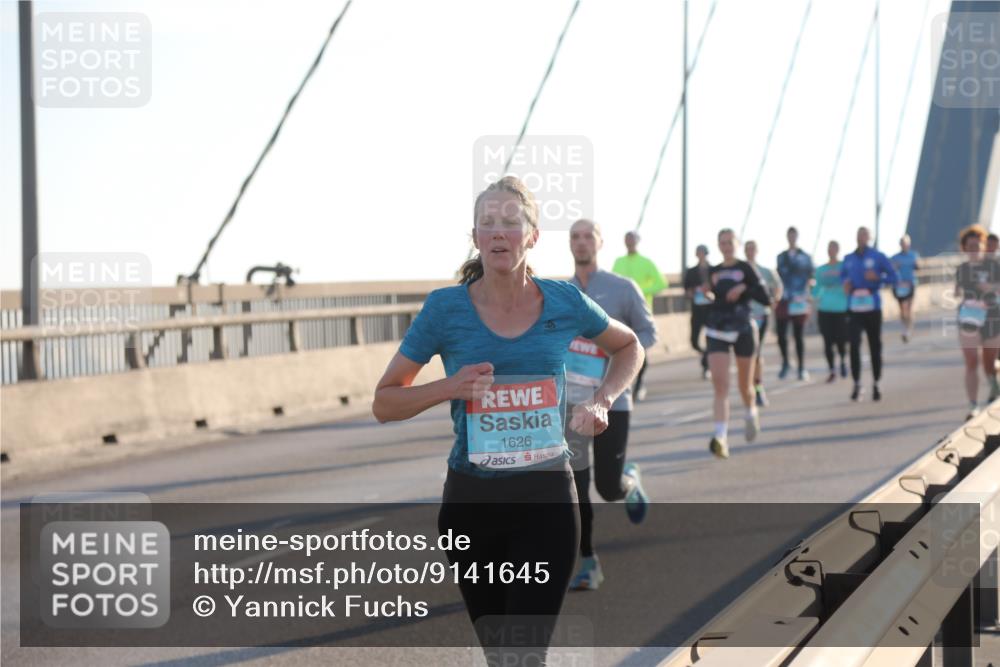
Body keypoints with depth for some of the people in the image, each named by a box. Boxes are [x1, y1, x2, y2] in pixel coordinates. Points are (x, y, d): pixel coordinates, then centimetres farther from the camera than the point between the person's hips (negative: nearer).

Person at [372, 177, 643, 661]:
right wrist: (450, 387, -16)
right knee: (497, 650, 15)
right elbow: (384, 403, 1)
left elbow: (628, 347, 20)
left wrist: (601, 401, 2)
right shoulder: (446, 308, -5)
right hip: (472, 500, 1)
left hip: (547, 499, -1)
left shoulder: (564, 302, -1)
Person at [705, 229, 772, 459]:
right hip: (717, 332, 2)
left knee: (745, 384, 13)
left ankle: (752, 414, 46)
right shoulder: (713, 272, 9)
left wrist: (744, 288, -17)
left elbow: (766, 299, -7)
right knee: (720, 385, -14)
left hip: (743, 330, -2)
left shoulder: (745, 269, -2)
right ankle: (720, 437, -23)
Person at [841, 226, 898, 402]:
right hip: (854, 307, 1)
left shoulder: (878, 257, 2)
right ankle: (857, 384, -7)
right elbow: (843, 275, 28)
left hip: (873, 307, -1)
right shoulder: (849, 259, 11)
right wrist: (846, 283, 5)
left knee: (875, 346, 5)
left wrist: (878, 277, -17)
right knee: (854, 345, -13)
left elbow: (893, 277, 1)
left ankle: (876, 385, 16)